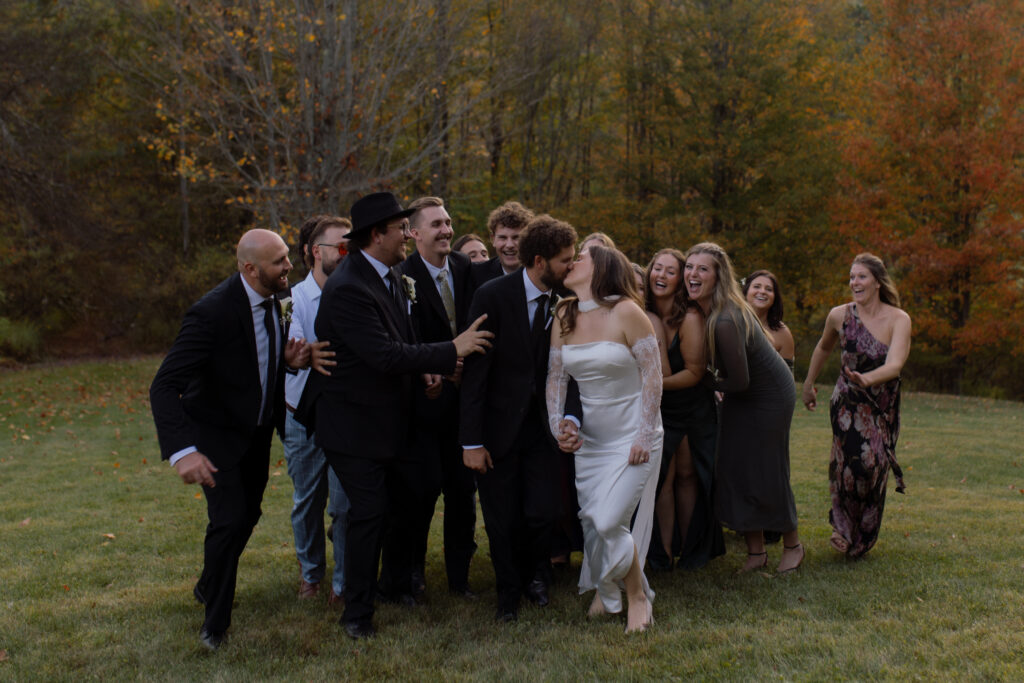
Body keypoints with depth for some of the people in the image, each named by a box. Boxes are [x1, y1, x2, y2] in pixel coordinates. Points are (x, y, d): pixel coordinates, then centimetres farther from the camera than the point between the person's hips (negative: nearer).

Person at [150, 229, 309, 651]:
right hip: (216, 433, -7)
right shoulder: (213, 312, -31)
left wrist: (289, 359, -15)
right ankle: (215, 623, 4)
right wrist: (182, 451, -46)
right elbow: (164, 386, -34)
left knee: (247, 514, 17)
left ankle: (208, 587, 44)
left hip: (258, 430, 7)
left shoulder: (275, 298, -8)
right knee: (230, 520, -16)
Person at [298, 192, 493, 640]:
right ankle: (357, 613, 10)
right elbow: (385, 355, -30)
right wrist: (452, 351, -25)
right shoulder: (347, 288, -24)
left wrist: (423, 365, 1)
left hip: (388, 417, 9)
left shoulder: (390, 276, 7)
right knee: (370, 511, -5)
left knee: (405, 501, 15)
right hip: (352, 421, -9)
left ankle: (395, 582, 39)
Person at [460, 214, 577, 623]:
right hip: (498, 427, -3)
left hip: (540, 424, 3)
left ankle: (536, 575, 29)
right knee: (502, 520, 6)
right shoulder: (493, 296, -14)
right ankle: (509, 592, 29)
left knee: (543, 513, -2)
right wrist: (472, 441, -14)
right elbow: (474, 371, -13)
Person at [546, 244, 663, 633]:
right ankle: (606, 592, 31)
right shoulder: (563, 317, 3)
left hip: (631, 438, -5)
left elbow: (652, 374, -13)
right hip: (589, 438, 5)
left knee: (609, 522, -13)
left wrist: (645, 435, -14)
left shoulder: (625, 312, -14)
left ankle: (637, 594, 10)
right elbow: (555, 377, 8)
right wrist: (558, 425, -2)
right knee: (591, 522, 8)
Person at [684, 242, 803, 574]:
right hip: (740, 397, 8)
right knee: (733, 470, 7)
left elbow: (739, 381, -28)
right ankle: (755, 551, 19)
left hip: (770, 395, -8)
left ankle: (792, 545, 25)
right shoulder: (703, 310, -9)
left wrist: (708, 381, -13)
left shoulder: (725, 321, -35)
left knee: (766, 474, 1)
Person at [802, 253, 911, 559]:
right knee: (853, 462, -16)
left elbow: (894, 365, -25)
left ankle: (863, 539, 21)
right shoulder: (839, 315, -4)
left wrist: (867, 379, -44)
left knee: (874, 467, -1)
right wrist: (808, 384, 22)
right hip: (848, 404, 0)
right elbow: (823, 348, 17)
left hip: (884, 407, 0)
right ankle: (844, 528, 6)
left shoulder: (898, 319, -11)